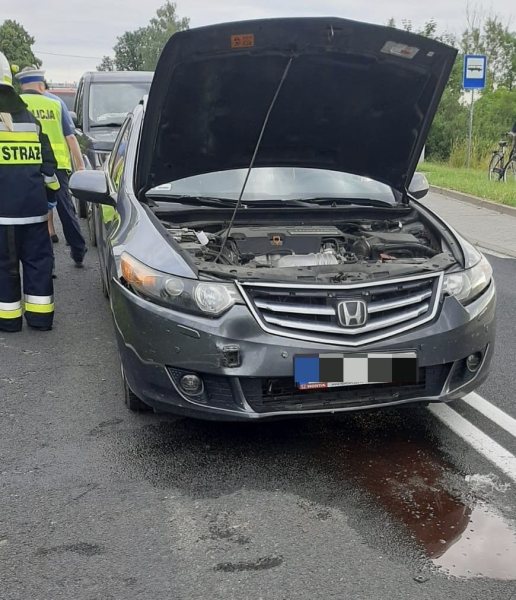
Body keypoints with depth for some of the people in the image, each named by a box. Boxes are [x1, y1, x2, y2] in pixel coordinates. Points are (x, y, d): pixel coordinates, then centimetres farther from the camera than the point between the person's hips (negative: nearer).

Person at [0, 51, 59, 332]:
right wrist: (50, 188, 24)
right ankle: (40, 314, 15)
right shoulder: (28, 116, 12)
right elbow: (47, 162, 14)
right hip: (33, 203, 5)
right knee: (37, 257, 11)